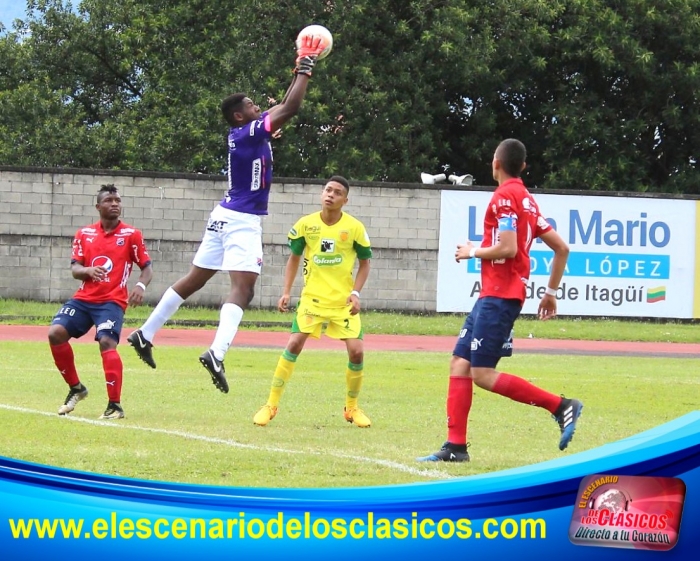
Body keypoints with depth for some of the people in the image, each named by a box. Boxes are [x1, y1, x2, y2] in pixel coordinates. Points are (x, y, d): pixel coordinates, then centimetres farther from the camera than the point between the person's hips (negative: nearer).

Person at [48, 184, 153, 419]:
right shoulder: (84, 234, 10)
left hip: (112, 301, -4)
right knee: (56, 332, -15)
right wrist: (88, 271, -18)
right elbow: (75, 269, 6)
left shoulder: (131, 235, 2)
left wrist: (141, 286, -18)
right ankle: (76, 388, 5)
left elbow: (147, 267, 4)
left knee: (107, 342, -26)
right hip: (83, 298, 4)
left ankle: (115, 405, -19)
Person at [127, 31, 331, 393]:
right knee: (243, 287, -18)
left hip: (228, 215, 9)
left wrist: (299, 70, 19)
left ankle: (145, 334, 23)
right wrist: (306, 67, -11)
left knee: (195, 279, 17)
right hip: (242, 221, -9)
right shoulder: (250, 132, -14)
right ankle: (217, 353, -36)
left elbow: (283, 108, 23)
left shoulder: (243, 133, 11)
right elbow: (291, 108, -21)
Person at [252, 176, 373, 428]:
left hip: (344, 301, 0)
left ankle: (352, 408, 15)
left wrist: (356, 293, -9)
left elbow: (365, 262, 5)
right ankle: (271, 405, -2)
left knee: (356, 351, -8)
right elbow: (294, 258, 10)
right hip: (313, 297, 0)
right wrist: (286, 292, 2)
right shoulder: (305, 225, -3)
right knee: (293, 345, -12)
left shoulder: (354, 228, -6)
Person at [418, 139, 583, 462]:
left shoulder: (505, 196, -10)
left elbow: (508, 248, -21)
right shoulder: (526, 200, 17)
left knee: (482, 374, -12)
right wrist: (551, 293, 22)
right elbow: (561, 247, 17)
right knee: (460, 364, 7)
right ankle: (455, 446, 4)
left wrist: (473, 252, -5)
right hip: (492, 295, 10)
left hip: (499, 296, -10)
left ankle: (560, 406, -12)